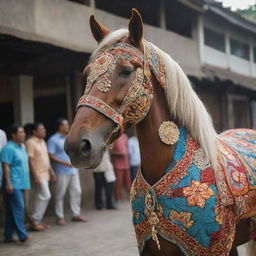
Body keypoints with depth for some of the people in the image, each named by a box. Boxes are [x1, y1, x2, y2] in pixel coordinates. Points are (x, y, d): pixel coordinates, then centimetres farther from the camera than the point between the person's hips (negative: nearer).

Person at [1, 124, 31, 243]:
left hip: (21, 183, 9)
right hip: (13, 184, -9)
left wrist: (26, 181, 23)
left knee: (11, 211, 11)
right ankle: (23, 235, -11)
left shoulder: (22, 147, 15)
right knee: (18, 208, -11)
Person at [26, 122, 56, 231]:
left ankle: (35, 221, 17)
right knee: (45, 196, -10)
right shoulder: (30, 142, -13)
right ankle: (35, 221, -3)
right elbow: (30, 160, -18)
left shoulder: (42, 141, 14)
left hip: (45, 174, 9)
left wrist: (51, 171, 19)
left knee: (38, 198, 11)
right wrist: (36, 176, -22)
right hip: (38, 175, -9)